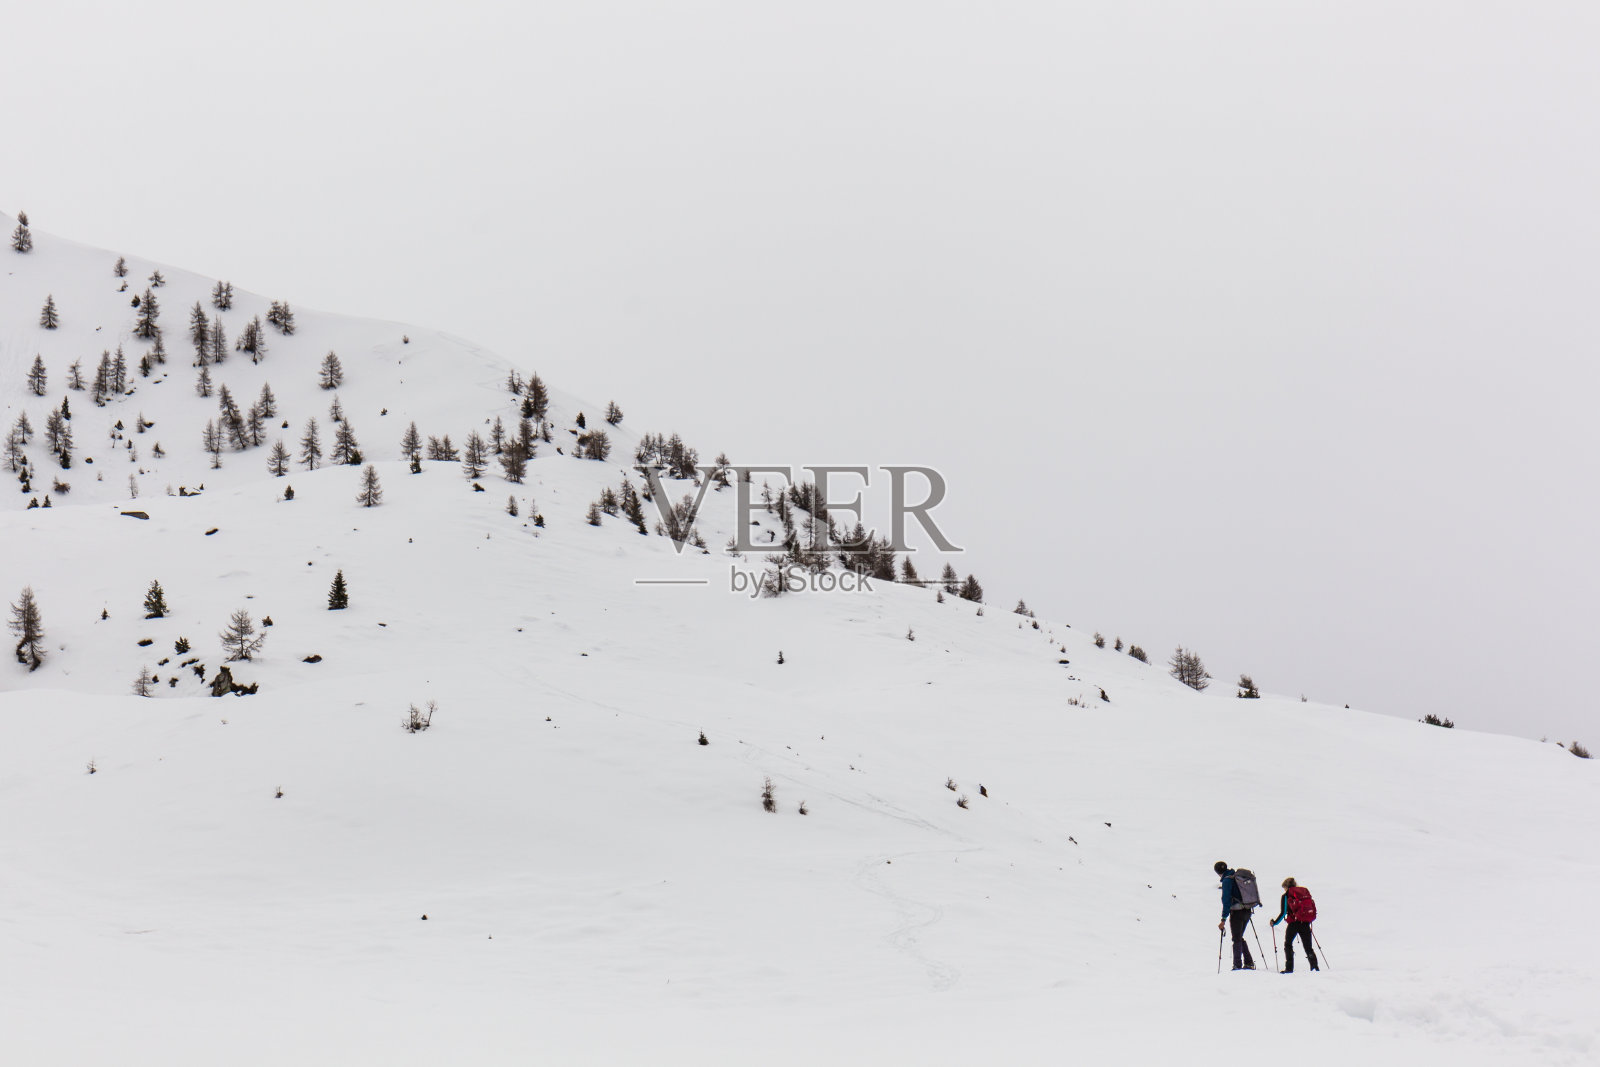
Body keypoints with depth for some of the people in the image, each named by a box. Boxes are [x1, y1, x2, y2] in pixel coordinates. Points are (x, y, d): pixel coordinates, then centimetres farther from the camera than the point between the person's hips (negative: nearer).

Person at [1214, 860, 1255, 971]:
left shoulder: (1227, 880, -12)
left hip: (1237, 912, -7)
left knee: (1237, 939, 0)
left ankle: (1238, 965, -1)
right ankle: (1249, 963, 14)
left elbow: (1226, 900, -16)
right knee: (1240, 938, 18)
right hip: (1247, 911, 7)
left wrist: (1224, 919, -16)